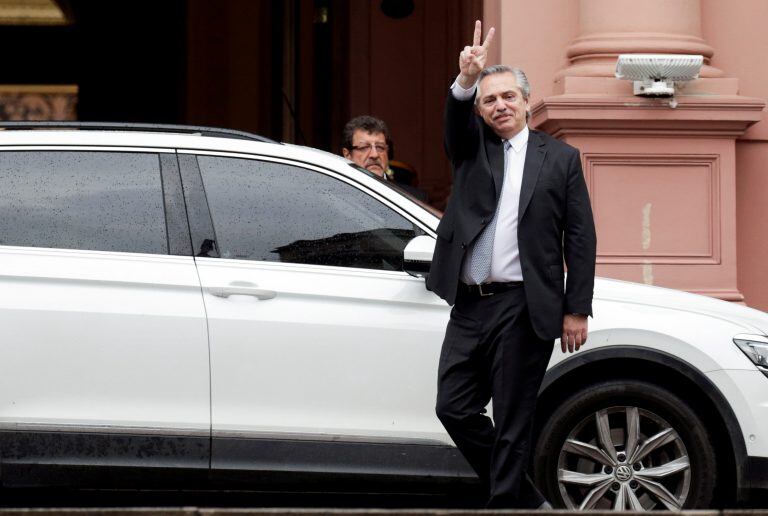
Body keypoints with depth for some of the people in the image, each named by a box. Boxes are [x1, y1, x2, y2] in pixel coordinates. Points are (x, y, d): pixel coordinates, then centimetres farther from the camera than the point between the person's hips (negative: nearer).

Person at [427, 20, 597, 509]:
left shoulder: (560, 157, 6)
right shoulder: (472, 147, 14)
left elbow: (581, 239, 3)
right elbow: (456, 119, -11)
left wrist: (577, 311, -4)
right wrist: (466, 79, -32)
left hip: (524, 308, -4)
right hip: (469, 305, 4)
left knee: (512, 422, -3)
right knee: (454, 408, 3)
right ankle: (526, 499, 16)